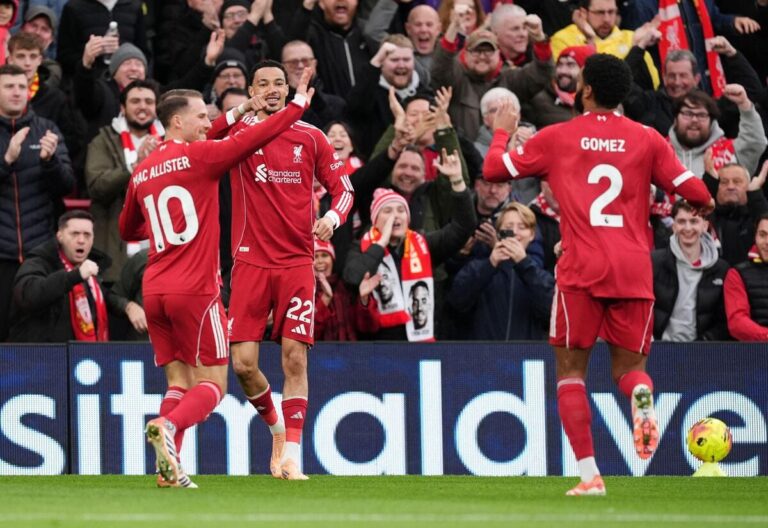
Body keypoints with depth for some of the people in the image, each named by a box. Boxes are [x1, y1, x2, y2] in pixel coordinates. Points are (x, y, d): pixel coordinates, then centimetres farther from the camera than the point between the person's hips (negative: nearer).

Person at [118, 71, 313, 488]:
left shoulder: (142, 173, 13)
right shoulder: (198, 156, -5)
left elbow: (127, 231, 27)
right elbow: (253, 139, -7)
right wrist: (298, 105, 4)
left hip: (155, 291, 6)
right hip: (195, 290, -6)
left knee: (180, 381, 12)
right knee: (213, 383, 0)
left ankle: (168, 468, -3)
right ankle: (168, 426, -28)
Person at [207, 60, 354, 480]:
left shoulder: (310, 137, 6)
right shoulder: (239, 131, 3)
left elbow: (342, 186, 10)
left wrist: (332, 217, -11)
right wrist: (239, 113, -28)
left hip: (297, 261, 0)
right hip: (251, 262, 0)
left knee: (295, 358, -7)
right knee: (243, 363, -5)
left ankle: (291, 455, -3)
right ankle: (277, 426, 22)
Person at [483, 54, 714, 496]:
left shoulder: (558, 137, 5)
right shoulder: (647, 139, 7)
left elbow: (494, 169, 12)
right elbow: (699, 197, 4)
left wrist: (503, 131, 30)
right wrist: (705, 204, 27)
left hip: (582, 269, -2)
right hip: (635, 272, 2)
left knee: (571, 370, 9)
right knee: (629, 366, 13)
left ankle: (589, 474, -5)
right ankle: (642, 395, -26)